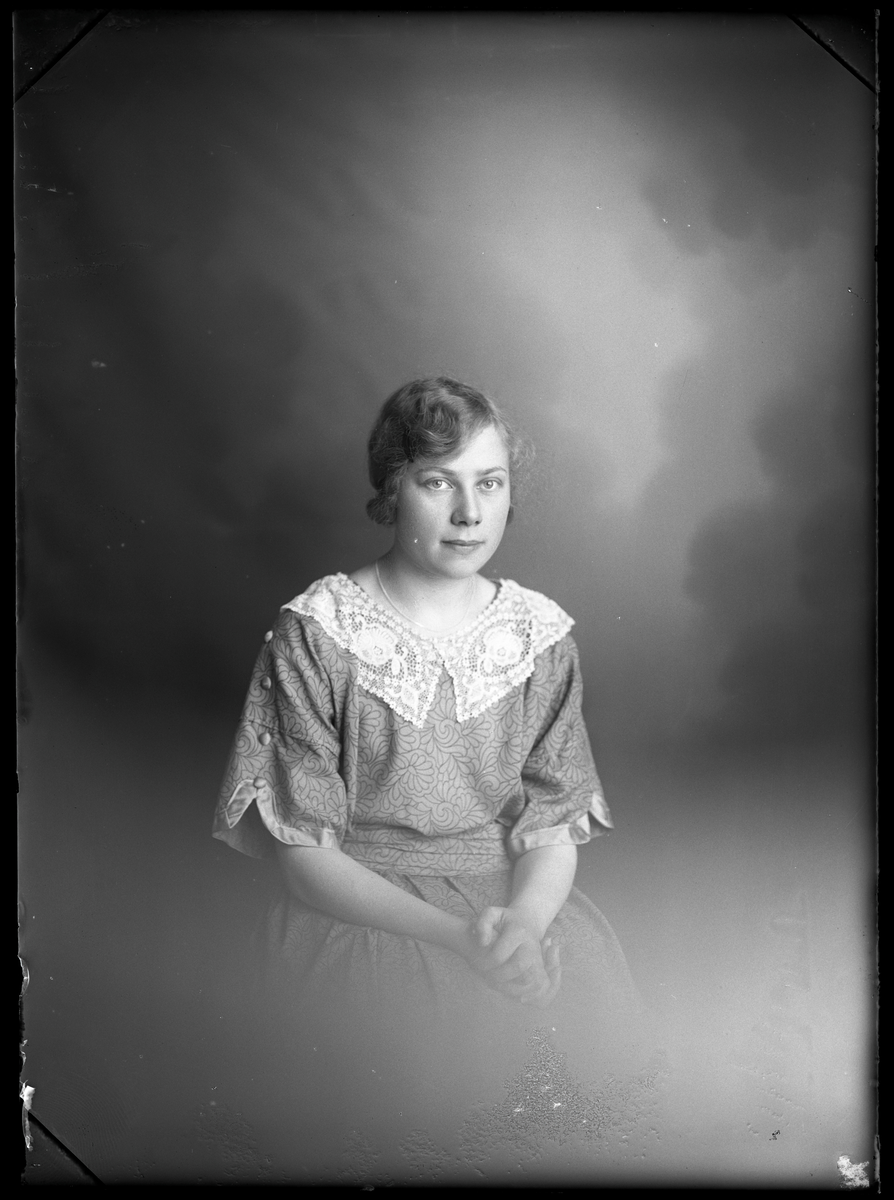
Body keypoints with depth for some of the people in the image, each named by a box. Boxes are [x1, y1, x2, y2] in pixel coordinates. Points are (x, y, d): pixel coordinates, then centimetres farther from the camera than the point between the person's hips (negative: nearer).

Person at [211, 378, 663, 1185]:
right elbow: (304, 854, -10)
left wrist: (523, 923, -22)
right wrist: (456, 933, -23)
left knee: (600, 1069, -18)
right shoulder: (316, 634, -10)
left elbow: (552, 828, 1)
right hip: (361, 912, -3)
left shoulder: (541, 635, 1)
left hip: (518, 902, 4)